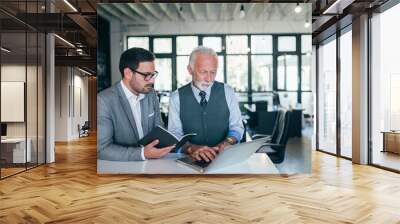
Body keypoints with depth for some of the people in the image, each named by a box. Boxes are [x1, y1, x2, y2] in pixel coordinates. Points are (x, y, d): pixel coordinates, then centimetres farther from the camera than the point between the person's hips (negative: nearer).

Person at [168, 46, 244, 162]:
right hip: (191, 159, -1)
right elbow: (175, 135, -5)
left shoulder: (227, 92, 3)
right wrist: (191, 148, -25)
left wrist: (227, 142, -17)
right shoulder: (176, 97, 0)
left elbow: (237, 127, 4)